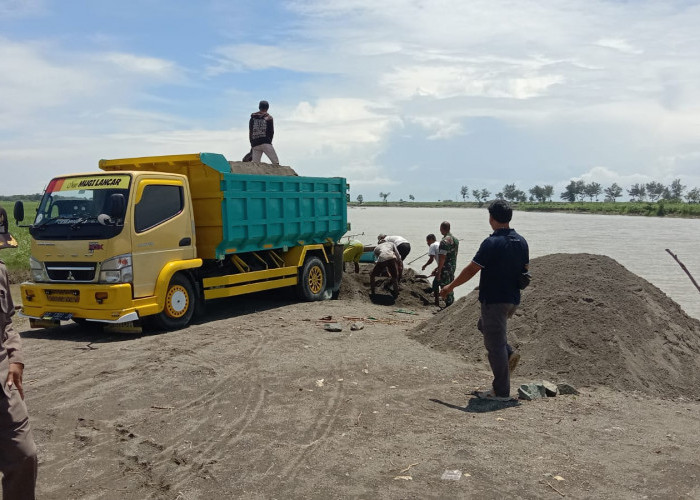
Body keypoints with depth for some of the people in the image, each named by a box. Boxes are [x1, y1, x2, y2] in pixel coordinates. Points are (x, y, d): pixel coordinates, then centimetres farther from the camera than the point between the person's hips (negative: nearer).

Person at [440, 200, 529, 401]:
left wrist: (451, 286, -3)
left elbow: (471, 270, -15)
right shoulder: (521, 242, 5)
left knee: (495, 344, 1)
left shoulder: (492, 243, -18)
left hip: (494, 300, -8)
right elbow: (525, 270, 14)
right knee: (484, 325, 29)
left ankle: (501, 391, 8)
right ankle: (509, 353, 13)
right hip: (513, 299, 8)